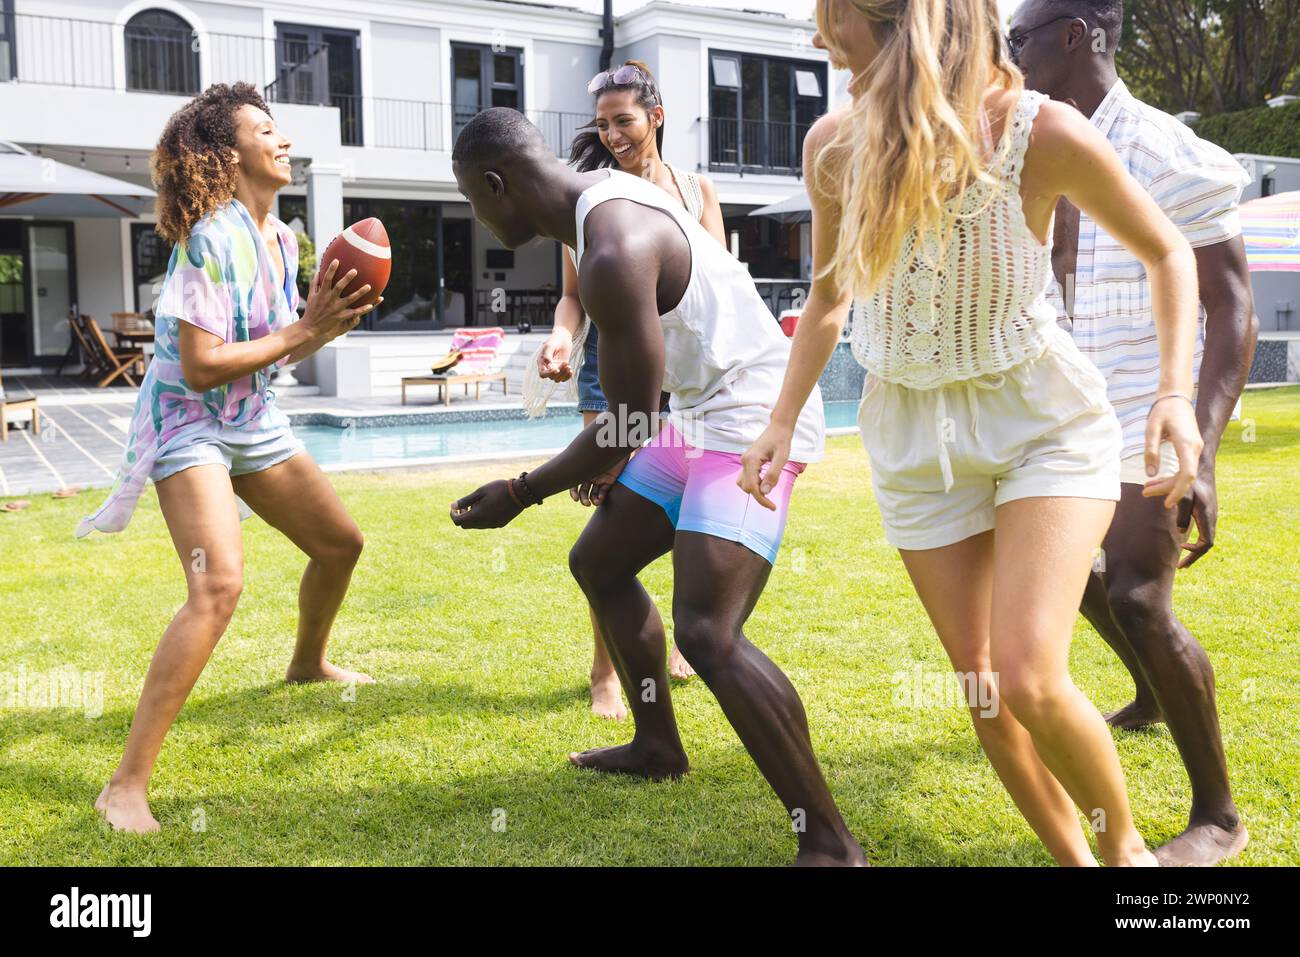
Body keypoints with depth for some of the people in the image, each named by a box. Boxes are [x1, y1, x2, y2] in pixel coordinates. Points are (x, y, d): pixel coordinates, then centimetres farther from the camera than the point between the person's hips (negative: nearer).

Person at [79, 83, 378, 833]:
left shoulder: (281, 238, 5)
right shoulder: (212, 239, -21)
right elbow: (200, 367, -25)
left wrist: (328, 324, -6)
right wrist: (303, 332, -23)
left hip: (254, 421, 9)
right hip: (188, 425, -9)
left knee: (340, 543, 16)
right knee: (219, 586, -27)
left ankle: (307, 663, 47)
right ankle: (128, 785, -21)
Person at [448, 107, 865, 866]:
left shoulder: (614, 253, -25)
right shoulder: (606, 198, 6)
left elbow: (632, 422, -21)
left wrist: (520, 494, -8)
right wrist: (603, 459, 24)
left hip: (755, 414, -11)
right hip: (704, 411, 11)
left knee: (708, 635, -23)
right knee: (599, 562, 20)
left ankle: (832, 843, -12)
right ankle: (659, 746, 35)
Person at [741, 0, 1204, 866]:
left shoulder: (1044, 134, -19)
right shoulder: (834, 146, -9)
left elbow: (1167, 251, -2)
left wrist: (1176, 392, -13)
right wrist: (782, 424, 6)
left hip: (1044, 420, -3)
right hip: (915, 436, 4)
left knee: (1029, 679, -16)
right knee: (983, 689, 6)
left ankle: (1125, 842, 14)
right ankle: (1074, 858, 29)